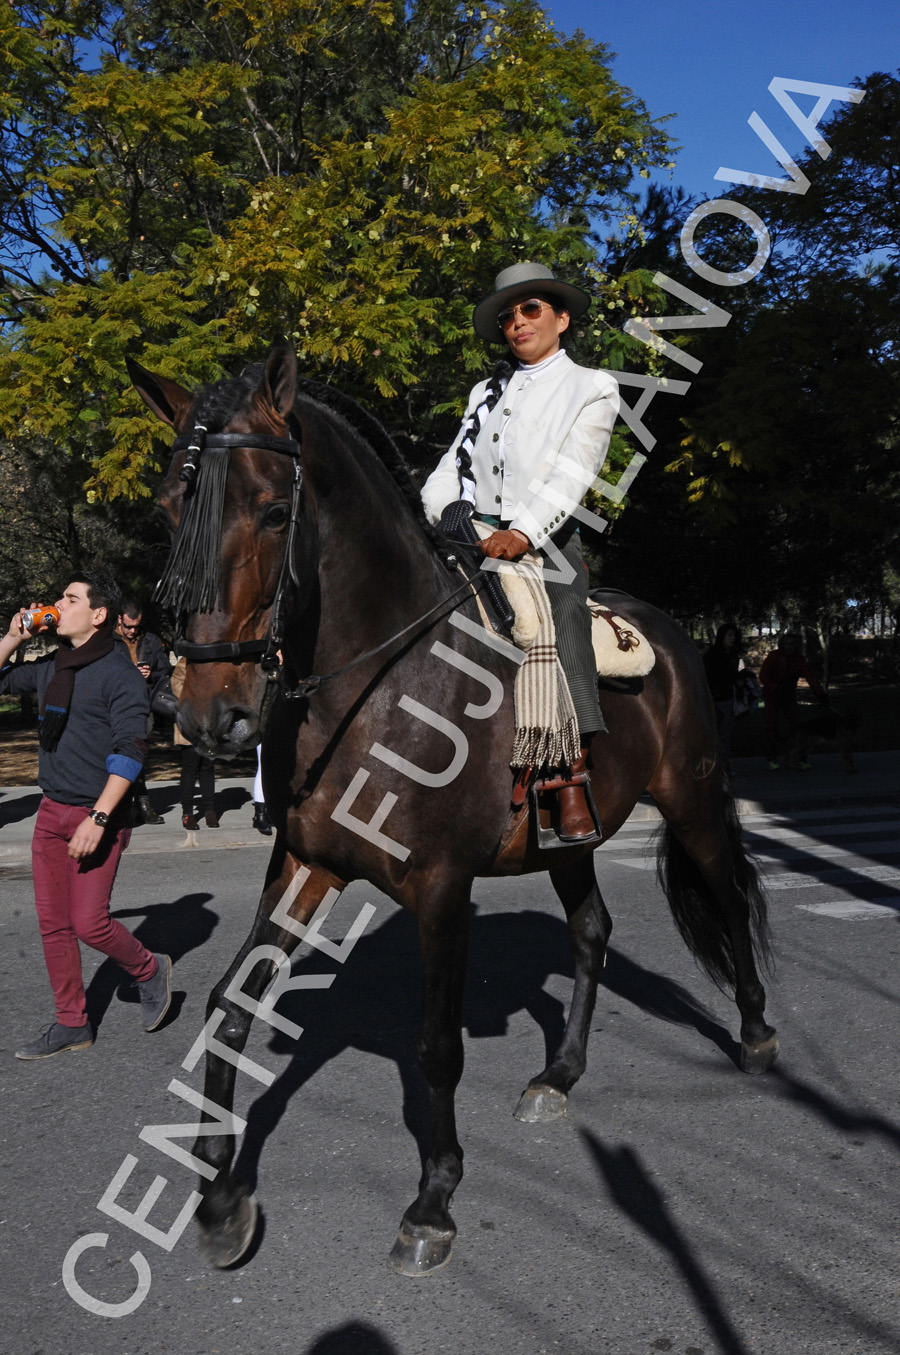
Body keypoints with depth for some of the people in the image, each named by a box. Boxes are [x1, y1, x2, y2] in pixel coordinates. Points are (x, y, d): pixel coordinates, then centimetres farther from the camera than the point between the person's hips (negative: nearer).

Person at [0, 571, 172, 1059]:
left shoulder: (119, 673, -12)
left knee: (88, 922, -6)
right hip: (52, 811, 7)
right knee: (52, 922, 9)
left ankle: (149, 970, 23)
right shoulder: (50, 667, 9)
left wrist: (98, 819, -23)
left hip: (99, 815, -7)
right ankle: (71, 1024, 21)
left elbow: (129, 751, -18)